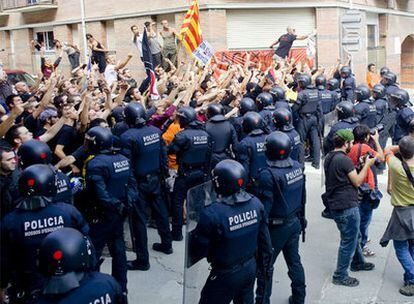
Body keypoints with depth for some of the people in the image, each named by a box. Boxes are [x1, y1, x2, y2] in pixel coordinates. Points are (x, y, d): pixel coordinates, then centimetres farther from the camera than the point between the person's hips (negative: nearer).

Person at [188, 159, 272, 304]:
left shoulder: (212, 214, -30)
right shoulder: (256, 203, -12)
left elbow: (196, 251, -20)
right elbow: (264, 236, 1)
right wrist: (267, 256, 18)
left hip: (226, 275, -5)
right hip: (251, 268, 5)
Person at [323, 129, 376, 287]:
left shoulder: (329, 158, 7)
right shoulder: (344, 160, -21)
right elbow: (357, 182, -15)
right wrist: (367, 165, -4)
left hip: (335, 204, 10)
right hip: (346, 207, -10)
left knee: (355, 236, 27)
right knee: (349, 242, 3)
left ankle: (358, 263, 45)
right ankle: (340, 276, 13)